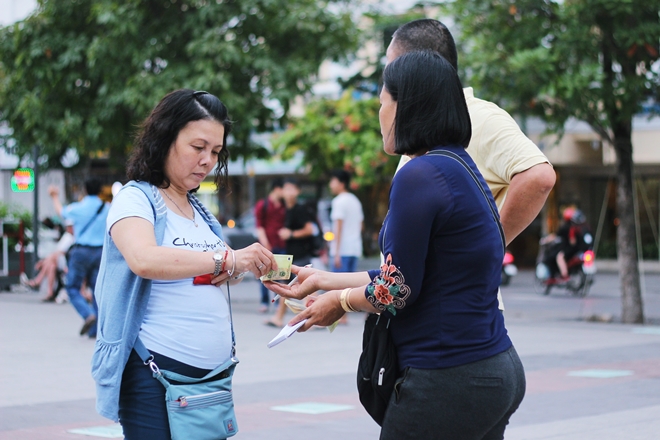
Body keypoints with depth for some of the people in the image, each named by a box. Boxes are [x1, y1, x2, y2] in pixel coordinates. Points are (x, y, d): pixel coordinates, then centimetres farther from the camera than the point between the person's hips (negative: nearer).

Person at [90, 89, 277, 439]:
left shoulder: (198, 210, 15)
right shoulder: (136, 199, -6)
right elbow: (143, 259, -26)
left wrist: (236, 270, 0)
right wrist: (226, 259, -33)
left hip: (210, 376, 7)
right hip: (156, 374, -6)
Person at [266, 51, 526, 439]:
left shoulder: (419, 177, -16)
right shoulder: (463, 167, 13)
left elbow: (397, 291, -13)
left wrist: (339, 301, 6)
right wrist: (321, 280, 24)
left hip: (448, 381, -9)